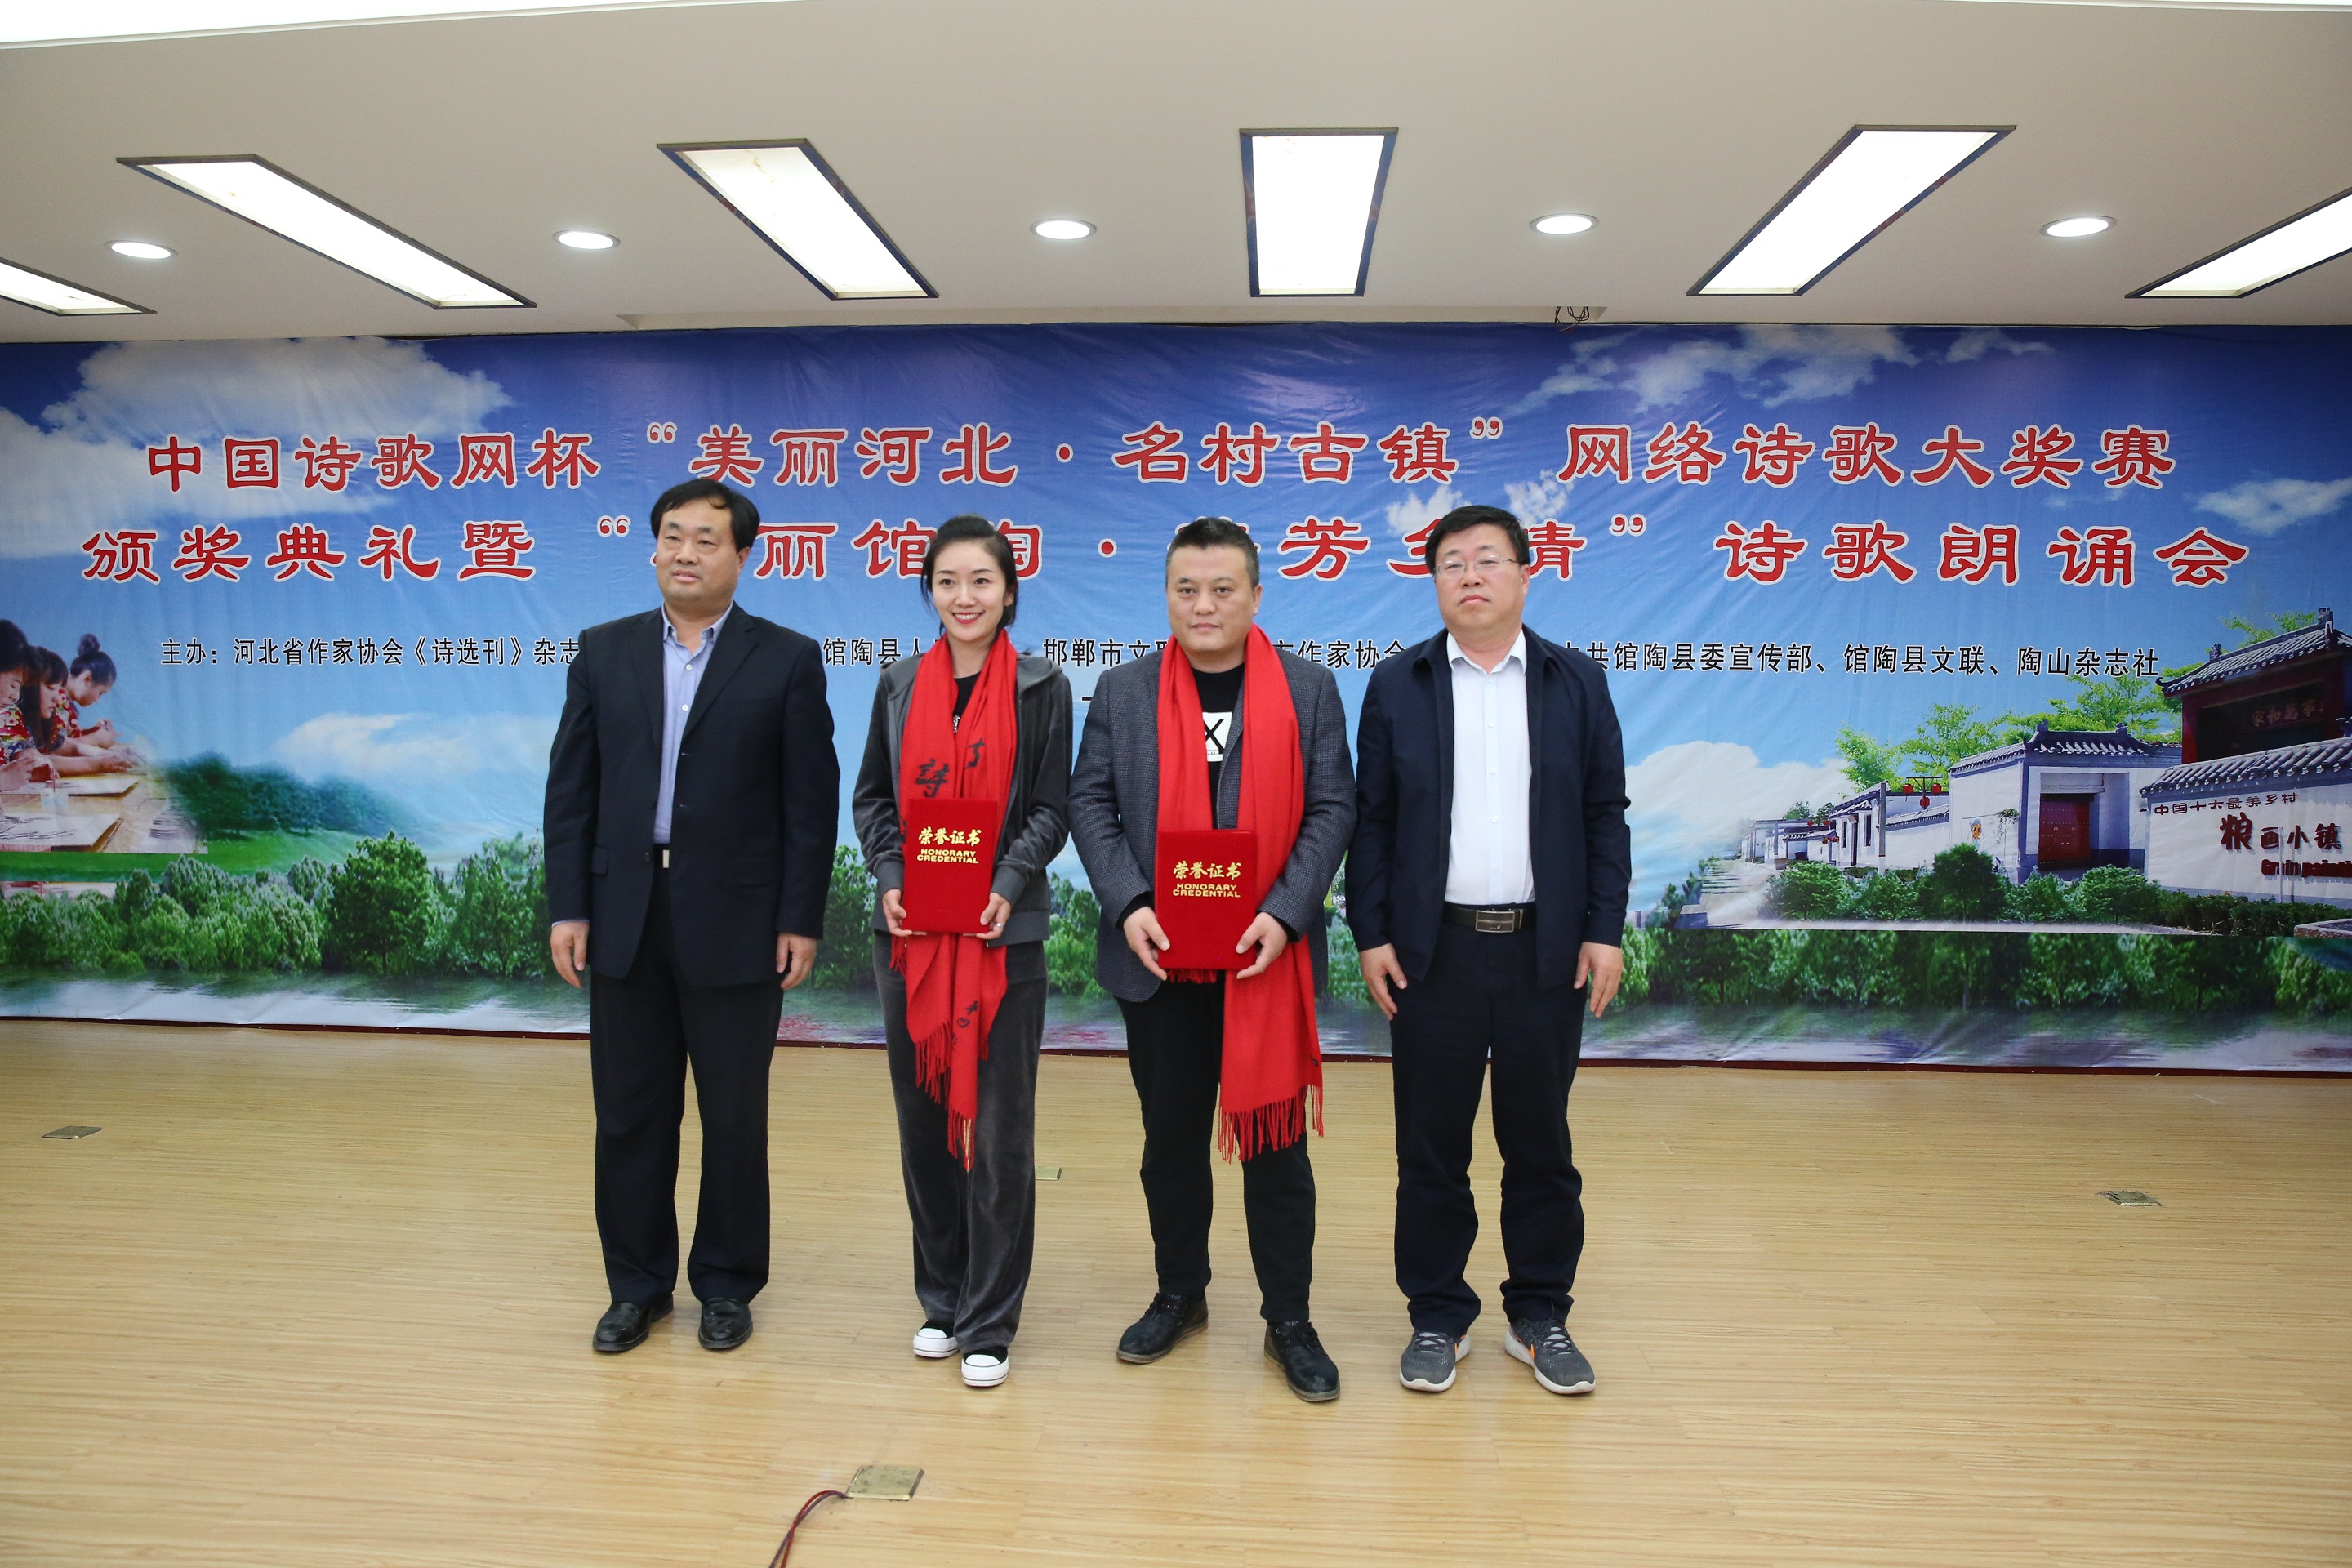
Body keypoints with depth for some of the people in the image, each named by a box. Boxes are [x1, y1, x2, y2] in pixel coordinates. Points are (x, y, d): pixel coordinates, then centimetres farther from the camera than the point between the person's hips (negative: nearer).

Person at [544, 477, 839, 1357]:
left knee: (735, 1116, 9)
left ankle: (727, 1283, 26)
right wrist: (567, 907, 0)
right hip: (624, 920, 3)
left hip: (737, 925, -3)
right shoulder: (605, 651, 7)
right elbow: (572, 786, 6)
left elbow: (811, 800, -4)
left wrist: (802, 920, -7)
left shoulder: (787, 660, -2)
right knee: (629, 1113, 12)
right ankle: (638, 1283, 29)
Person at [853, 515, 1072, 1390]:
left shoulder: (1041, 688, 0)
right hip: (910, 933, 3)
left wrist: (1008, 887, -16)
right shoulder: (900, 686, 9)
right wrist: (889, 880, -6)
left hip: (1001, 933, -3)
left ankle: (990, 1322, 15)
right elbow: (872, 799, 10)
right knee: (923, 1118, 11)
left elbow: (1049, 809, -1)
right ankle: (942, 1298, 28)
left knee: (998, 1128, 1)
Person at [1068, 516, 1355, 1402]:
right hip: (1159, 959, 2)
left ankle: (1289, 1321, 20)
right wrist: (1128, 907, -12)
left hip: (1266, 958, -1)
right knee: (1171, 1141, 14)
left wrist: (1284, 914, -14)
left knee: (1275, 1143, 6)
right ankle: (1180, 1297, 32)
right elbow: (1091, 803, 2)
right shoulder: (1124, 691, 5)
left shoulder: (1308, 690, 2)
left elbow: (1331, 809, -2)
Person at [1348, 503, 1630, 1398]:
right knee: (1430, 1148, 7)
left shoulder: (1577, 684, 6)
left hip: (1546, 949, 1)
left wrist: (1604, 931, -2)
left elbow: (1605, 815, 5)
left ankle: (1540, 1317, 27)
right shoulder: (1397, 685, 4)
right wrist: (1370, 935, -3)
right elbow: (1371, 818, 3)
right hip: (1434, 949, 0)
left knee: (1541, 1144, 10)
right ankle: (1437, 1317, 23)